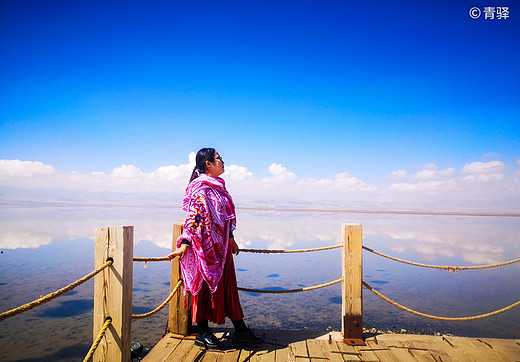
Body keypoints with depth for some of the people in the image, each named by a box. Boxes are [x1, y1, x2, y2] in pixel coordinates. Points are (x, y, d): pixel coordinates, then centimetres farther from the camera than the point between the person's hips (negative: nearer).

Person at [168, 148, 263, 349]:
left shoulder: (218, 186, 13)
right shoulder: (201, 188, -14)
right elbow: (193, 217, -22)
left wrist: (231, 239, 24)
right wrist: (185, 243, -30)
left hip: (222, 246, 9)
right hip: (207, 246, -9)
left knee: (228, 286, 12)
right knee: (206, 287, 4)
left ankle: (240, 331, 22)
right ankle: (203, 333, 21)